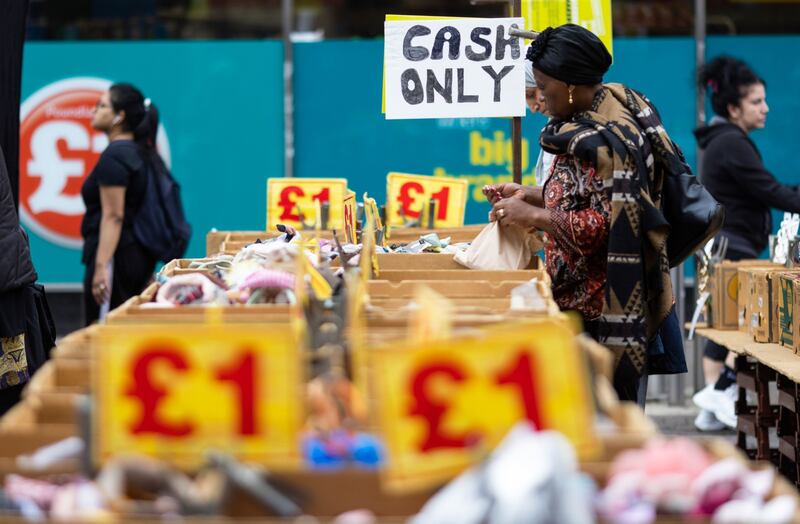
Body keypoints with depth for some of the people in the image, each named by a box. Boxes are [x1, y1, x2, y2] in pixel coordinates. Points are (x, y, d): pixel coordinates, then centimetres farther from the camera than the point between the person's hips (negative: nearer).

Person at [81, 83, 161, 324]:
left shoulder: (114, 156, -12)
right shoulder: (142, 153, 16)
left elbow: (113, 216, -19)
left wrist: (101, 266, -24)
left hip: (116, 257, -10)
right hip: (140, 256, 10)